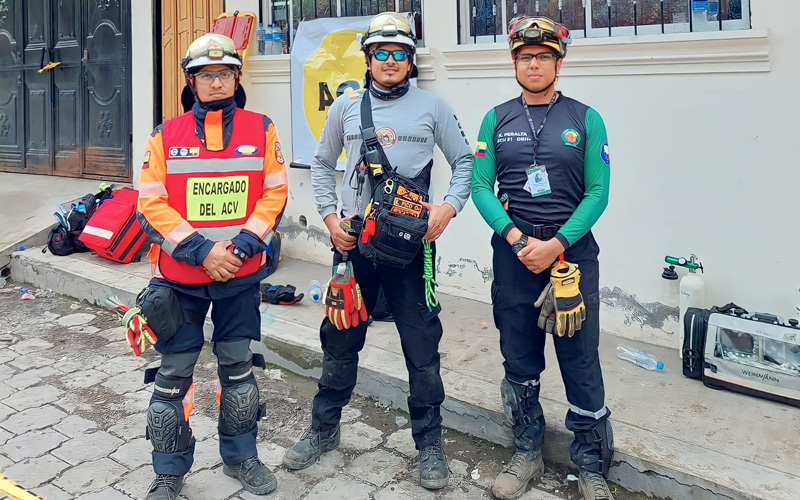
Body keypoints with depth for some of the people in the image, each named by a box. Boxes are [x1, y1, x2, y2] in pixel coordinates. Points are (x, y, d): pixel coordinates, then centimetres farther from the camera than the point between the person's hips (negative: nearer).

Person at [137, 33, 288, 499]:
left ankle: (241, 457, 32)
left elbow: (275, 193, -1)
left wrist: (242, 244, -13)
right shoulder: (165, 135, 0)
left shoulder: (261, 129, 2)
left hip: (242, 275, 1)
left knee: (238, 367, 14)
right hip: (179, 277, 0)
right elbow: (152, 204, -5)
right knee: (173, 374, 6)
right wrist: (201, 250, -15)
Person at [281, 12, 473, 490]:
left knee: (423, 345, 3)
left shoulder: (432, 106, 3)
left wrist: (450, 206, -10)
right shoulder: (347, 105, 8)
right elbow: (323, 164, 16)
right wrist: (330, 216, 3)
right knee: (340, 339, 12)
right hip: (353, 239, 2)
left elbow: (464, 160, 7)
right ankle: (325, 429, 31)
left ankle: (430, 442, 20)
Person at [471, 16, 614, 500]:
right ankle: (528, 453, 29)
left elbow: (597, 192, -3)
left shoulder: (585, 119, 1)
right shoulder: (497, 120, 6)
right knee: (520, 361, 12)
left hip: (572, 249, -2)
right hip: (513, 250, 2)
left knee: (581, 360, 2)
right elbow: (481, 187, 1)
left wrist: (557, 244, -15)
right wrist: (517, 238, -12)